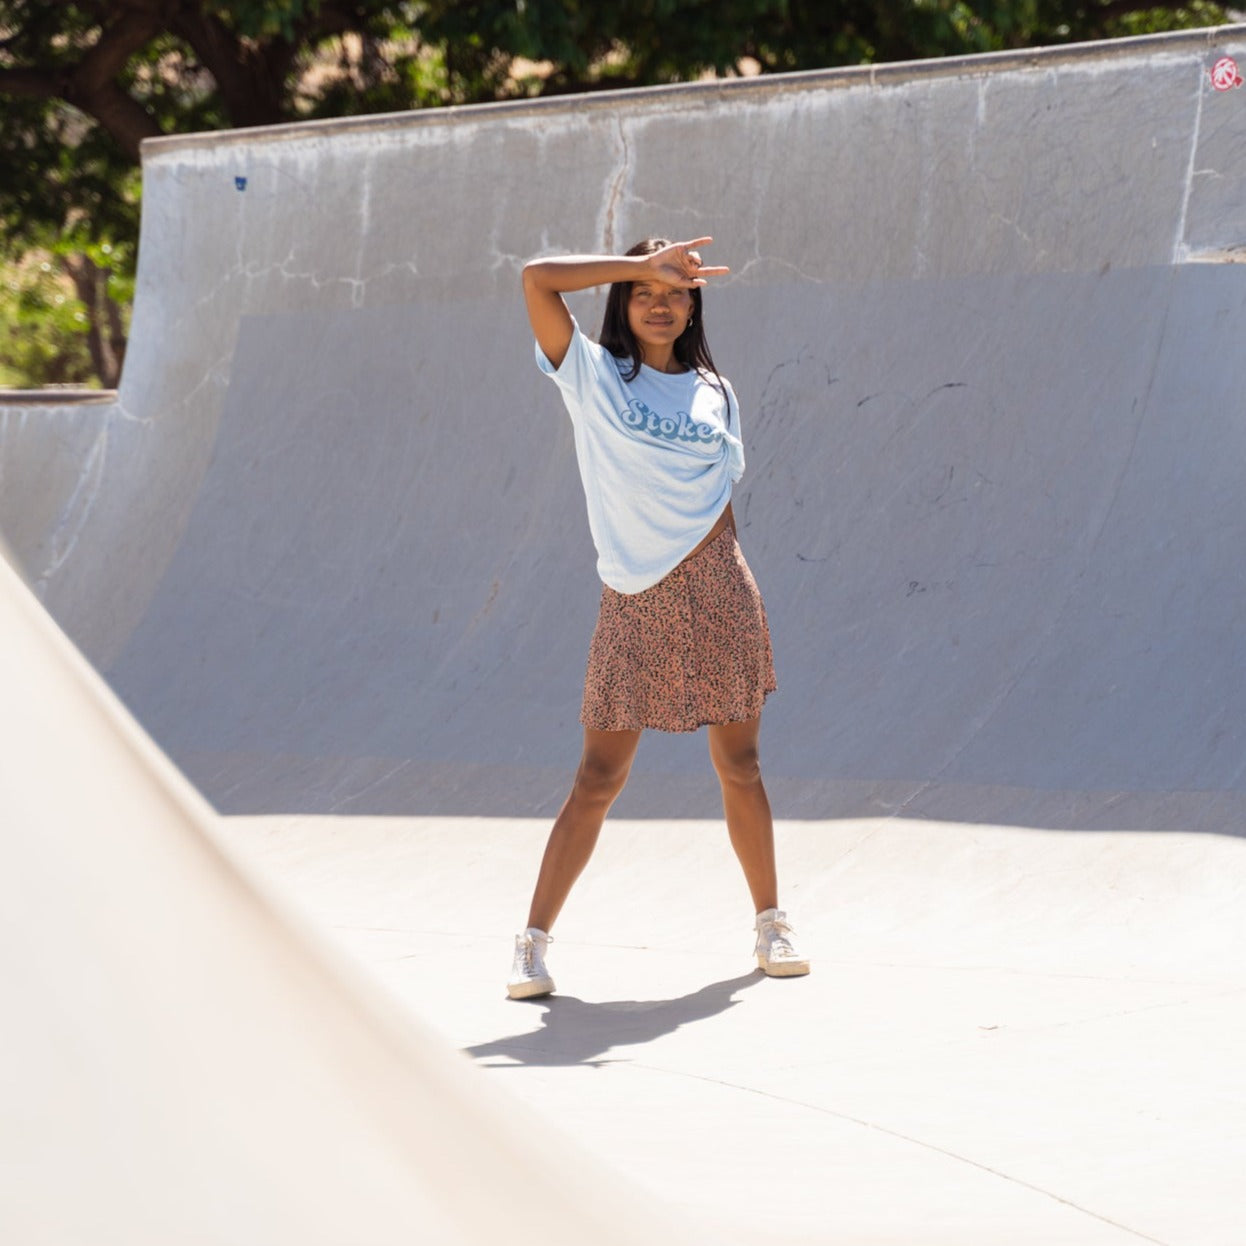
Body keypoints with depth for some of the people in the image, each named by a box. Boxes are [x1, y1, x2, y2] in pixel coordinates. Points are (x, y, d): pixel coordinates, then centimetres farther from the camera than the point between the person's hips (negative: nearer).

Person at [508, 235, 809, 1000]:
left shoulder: (714, 393, 11)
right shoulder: (594, 375, 2)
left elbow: (722, 500, 15)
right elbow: (538, 278, -9)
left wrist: (727, 603, 9)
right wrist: (645, 263, -7)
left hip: (716, 589, 3)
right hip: (636, 600, -3)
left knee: (740, 768, 7)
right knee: (599, 780, -4)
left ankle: (771, 924, 19)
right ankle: (534, 943, 1)